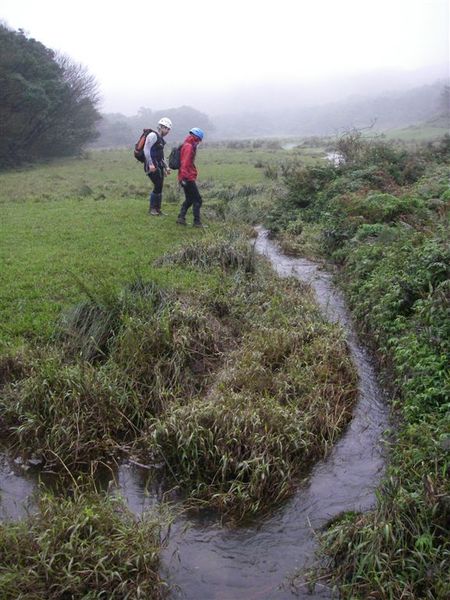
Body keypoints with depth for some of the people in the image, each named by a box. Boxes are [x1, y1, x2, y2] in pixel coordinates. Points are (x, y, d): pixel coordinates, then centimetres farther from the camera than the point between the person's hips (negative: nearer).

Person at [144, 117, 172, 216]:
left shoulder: (161, 139, 20)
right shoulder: (153, 135, -9)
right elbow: (146, 149, -18)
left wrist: (166, 167, 25)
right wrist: (150, 164, -25)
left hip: (159, 165, 9)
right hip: (152, 166, -9)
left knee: (160, 188, 8)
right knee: (157, 187, -10)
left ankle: (157, 209, 14)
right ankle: (151, 209, 0)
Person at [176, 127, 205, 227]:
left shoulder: (188, 145, 18)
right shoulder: (188, 147, -14)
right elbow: (185, 163, -23)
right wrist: (184, 177, -28)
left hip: (186, 178, 10)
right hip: (188, 178, -10)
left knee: (189, 199, 17)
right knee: (197, 200, -5)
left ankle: (181, 218, 14)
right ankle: (197, 222, -3)